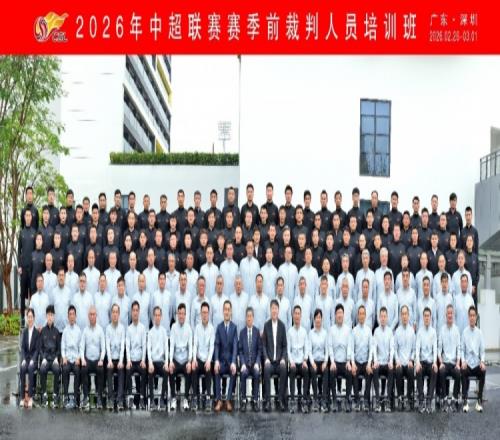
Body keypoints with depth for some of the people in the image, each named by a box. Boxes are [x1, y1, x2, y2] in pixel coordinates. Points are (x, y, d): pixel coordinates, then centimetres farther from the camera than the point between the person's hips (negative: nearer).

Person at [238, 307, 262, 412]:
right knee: (243, 373, -29)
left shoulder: (257, 331, 5)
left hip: (254, 361, 0)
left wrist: (257, 363, -9)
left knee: (256, 373, -29)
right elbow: (240, 350, 5)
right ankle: (243, 401, -20)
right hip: (245, 361, 0)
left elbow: (259, 349, 5)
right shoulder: (242, 332, 7)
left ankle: (255, 401, -19)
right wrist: (243, 363, -10)